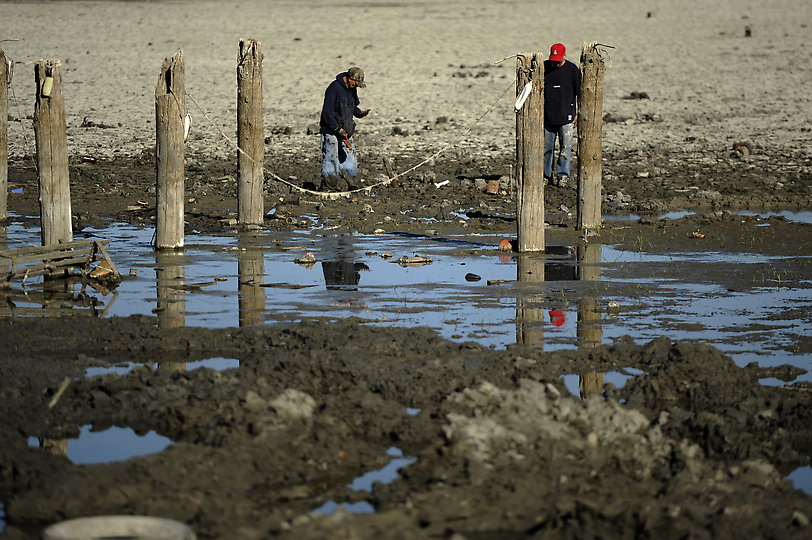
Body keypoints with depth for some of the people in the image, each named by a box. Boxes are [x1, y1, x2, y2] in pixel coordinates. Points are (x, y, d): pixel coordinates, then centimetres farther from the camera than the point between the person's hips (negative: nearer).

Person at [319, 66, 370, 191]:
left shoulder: (352, 89, 7)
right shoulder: (335, 88, -20)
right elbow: (328, 112, -23)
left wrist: (360, 113, 0)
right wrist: (338, 129, -24)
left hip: (345, 131, 8)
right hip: (331, 131, -8)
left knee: (350, 158, 8)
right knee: (330, 159, -4)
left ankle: (355, 185, 14)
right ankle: (329, 187, 2)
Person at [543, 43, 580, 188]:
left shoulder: (572, 69, 1)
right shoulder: (544, 67, 5)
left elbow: (579, 93, 7)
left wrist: (577, 113, 4)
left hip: (566, 115, -2)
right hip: (547, 115, 2)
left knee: (565, 146, -4)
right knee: (546, 146, 6)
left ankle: (563, 175, 3)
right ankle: (546, 174, 15)